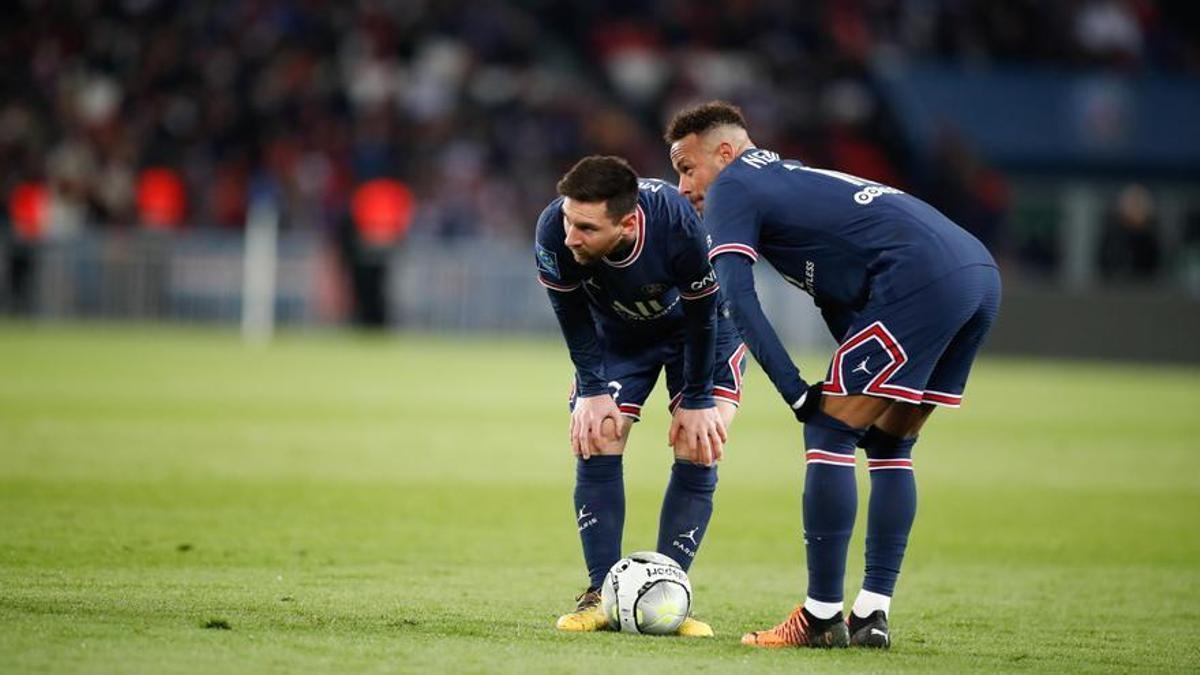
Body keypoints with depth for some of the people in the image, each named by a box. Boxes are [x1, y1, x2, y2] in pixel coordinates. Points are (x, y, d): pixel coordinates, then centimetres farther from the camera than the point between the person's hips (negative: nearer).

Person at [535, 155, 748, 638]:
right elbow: (574, 318, -16)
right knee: (594, 444, -10)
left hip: (702, 325, -2)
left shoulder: (680, 227, -42)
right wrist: (593, 391, -15)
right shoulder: (554, 232, -35)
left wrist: (696, 402, -18)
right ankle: (602, 595, -3)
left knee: (698, 451, -13)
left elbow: (702, 314, -25)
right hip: (617, 331, 2)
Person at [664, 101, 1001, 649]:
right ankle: (872, 614, 15)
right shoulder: (792, 178, 33)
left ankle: (821, 617, -3)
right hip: (980, 273, 9)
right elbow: (838, 290, 33)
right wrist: (853, 386, 24)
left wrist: (798, 393, -6)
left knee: (829, 434, -2)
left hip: (921, 280, -9)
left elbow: (738, 299, -6)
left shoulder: (732, 187, 6)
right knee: (888, 445, 18)